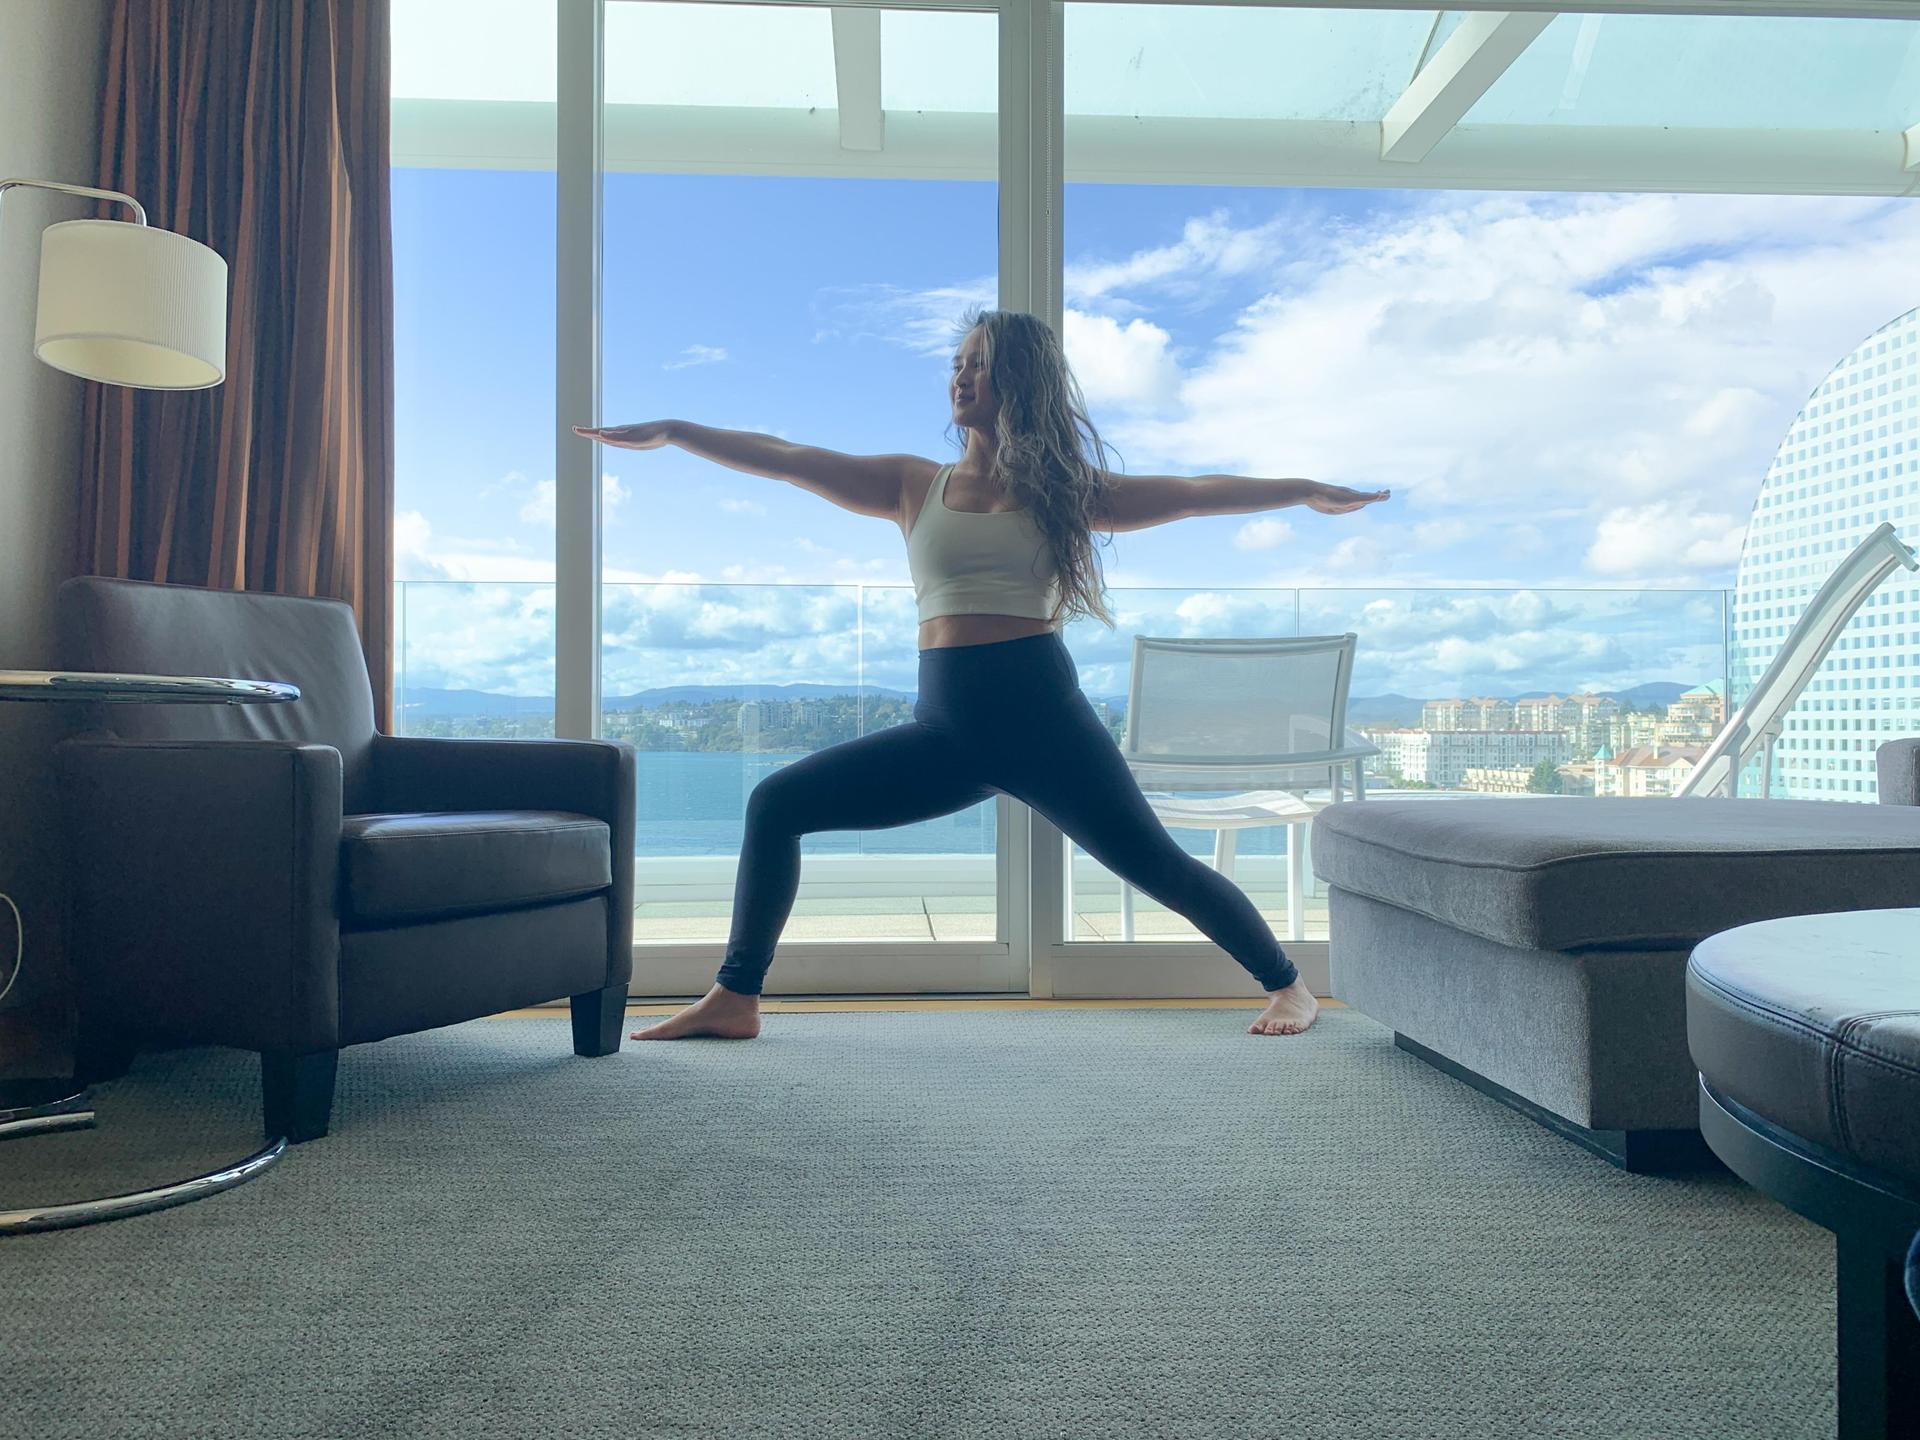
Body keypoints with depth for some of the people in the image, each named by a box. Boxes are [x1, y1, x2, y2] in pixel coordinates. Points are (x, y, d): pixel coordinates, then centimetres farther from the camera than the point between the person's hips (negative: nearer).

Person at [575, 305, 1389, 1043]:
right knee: (776, 804, -2)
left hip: (1039, 713, -3)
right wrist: (672, 432, 4)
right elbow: (789, 459, 7)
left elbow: (1192, 493, 5)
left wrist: (1304, 489, 0)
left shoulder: (1063, 488, 7)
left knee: (1155, 863, -5)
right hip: (944, 727, 3)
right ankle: (734, 999, 8)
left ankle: (1286, 987, 17)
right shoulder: (913, 486, 12)